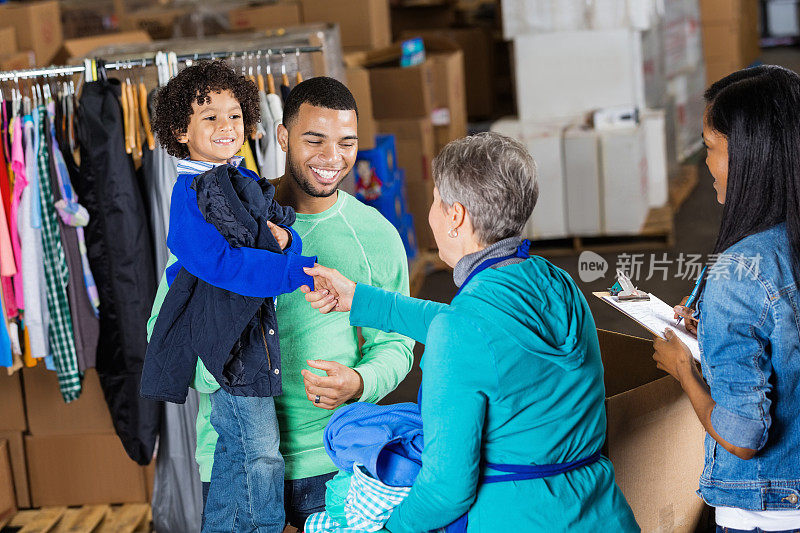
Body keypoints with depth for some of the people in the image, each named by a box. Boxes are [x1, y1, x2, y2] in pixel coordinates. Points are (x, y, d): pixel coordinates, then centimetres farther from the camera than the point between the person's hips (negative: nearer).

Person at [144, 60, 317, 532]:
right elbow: (223, 263, -22)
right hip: (226, 337, -8)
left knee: (235, 451, 15)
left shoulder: (247, 182, 15)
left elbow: (279, 230, 15)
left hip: (253, 329, 8)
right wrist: (300, 270, -25)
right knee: (262, 460, -6)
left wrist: (284, 240, -11)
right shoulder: (189, 195, -12)